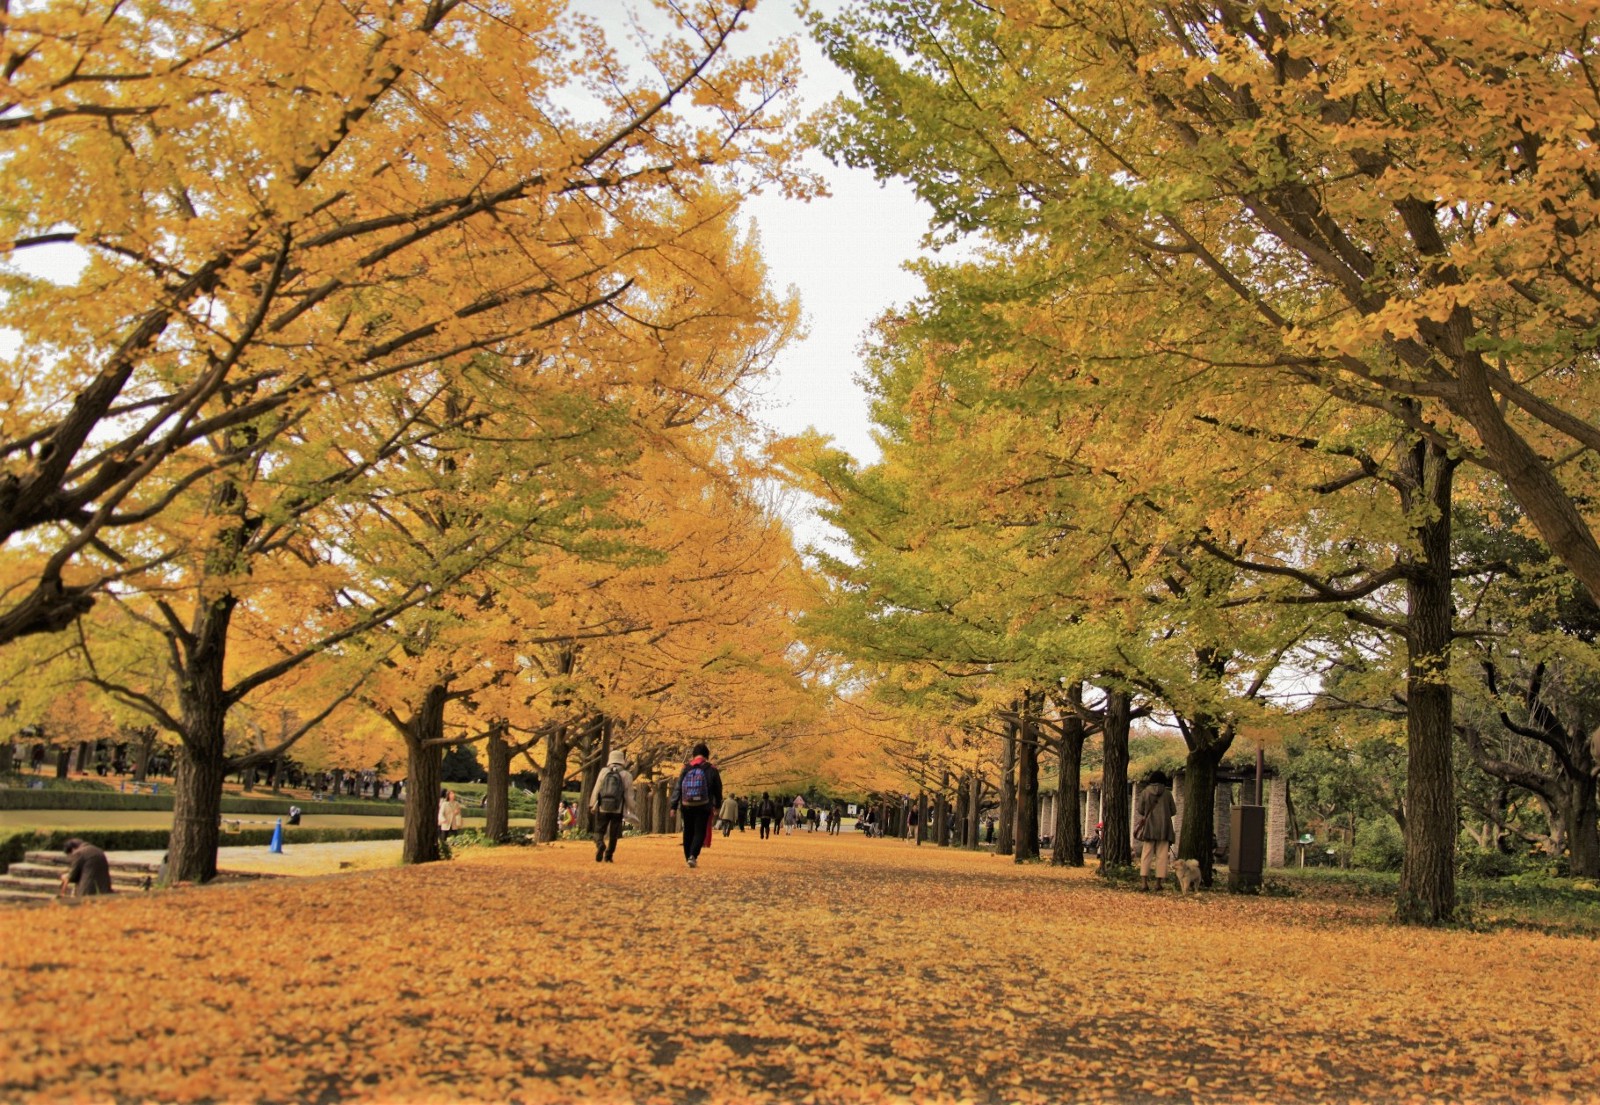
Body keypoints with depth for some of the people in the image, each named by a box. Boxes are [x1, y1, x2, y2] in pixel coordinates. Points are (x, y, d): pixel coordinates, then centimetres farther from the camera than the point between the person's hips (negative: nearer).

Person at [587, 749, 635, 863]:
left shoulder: (604, 771, 1)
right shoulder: (626, 775, -1)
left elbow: (596, 790, 1)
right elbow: (629, 796, -1)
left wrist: (592, 805, 9)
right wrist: (631, 811, 8)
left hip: (603, 808, 0)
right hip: (618, 810, 0)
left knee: (599, 831, 9)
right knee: (613, 834, 13)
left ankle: (600, 845, -20)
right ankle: (608, 856, 13)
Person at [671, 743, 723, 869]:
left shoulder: (686, 769, 3)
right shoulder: (711, 770, -1)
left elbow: (677, 788, 0)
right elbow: (718, 790, 6)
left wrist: (674, 806, 2)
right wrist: (717, 805, 21)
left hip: (686, 806, 2)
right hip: (703, 807, -2)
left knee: (688, 832, 15)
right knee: (700, 832, 1)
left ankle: (688, 857, 22)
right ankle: (693, 856, -18)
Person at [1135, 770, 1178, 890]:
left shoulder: (1145, 792, 0)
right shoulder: (1167, 793, 2)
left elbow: (1140, 810, 0)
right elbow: (1173, 811, 5)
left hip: (1149, 827, 0)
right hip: (1164, 828, 0)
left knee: (1146, 855, 0)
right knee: (1162, 855, 3)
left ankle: (1144, 882, -9)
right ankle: (1158, 882, -2)